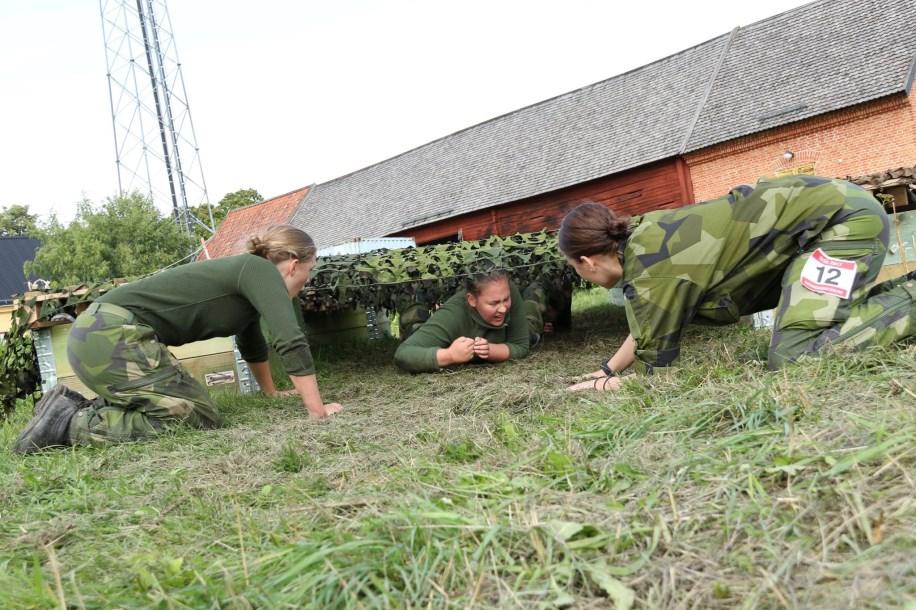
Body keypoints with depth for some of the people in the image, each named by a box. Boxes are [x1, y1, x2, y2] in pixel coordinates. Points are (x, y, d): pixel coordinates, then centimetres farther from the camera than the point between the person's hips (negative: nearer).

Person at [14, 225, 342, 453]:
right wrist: (317, 410, -12)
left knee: (187, 405, 15)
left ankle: (77, 407, 14)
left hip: (99, 332, 10)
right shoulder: (259, 269, -6)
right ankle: (69, 423, -8)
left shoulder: (248, 281, 21)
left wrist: (272, 393, 47)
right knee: (197, 420, -11)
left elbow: (252, 344, 38)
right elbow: (291, 341, -18)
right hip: (113, 333, -10)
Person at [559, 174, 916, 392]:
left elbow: (654, 365, -8)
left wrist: (611, 384, 10)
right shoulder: (643, 237, 8)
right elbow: (649, 327, 21)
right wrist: (605, 372, 20)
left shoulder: (648, 268, -19)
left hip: (845, 220, -10)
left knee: (792, 359, -23)